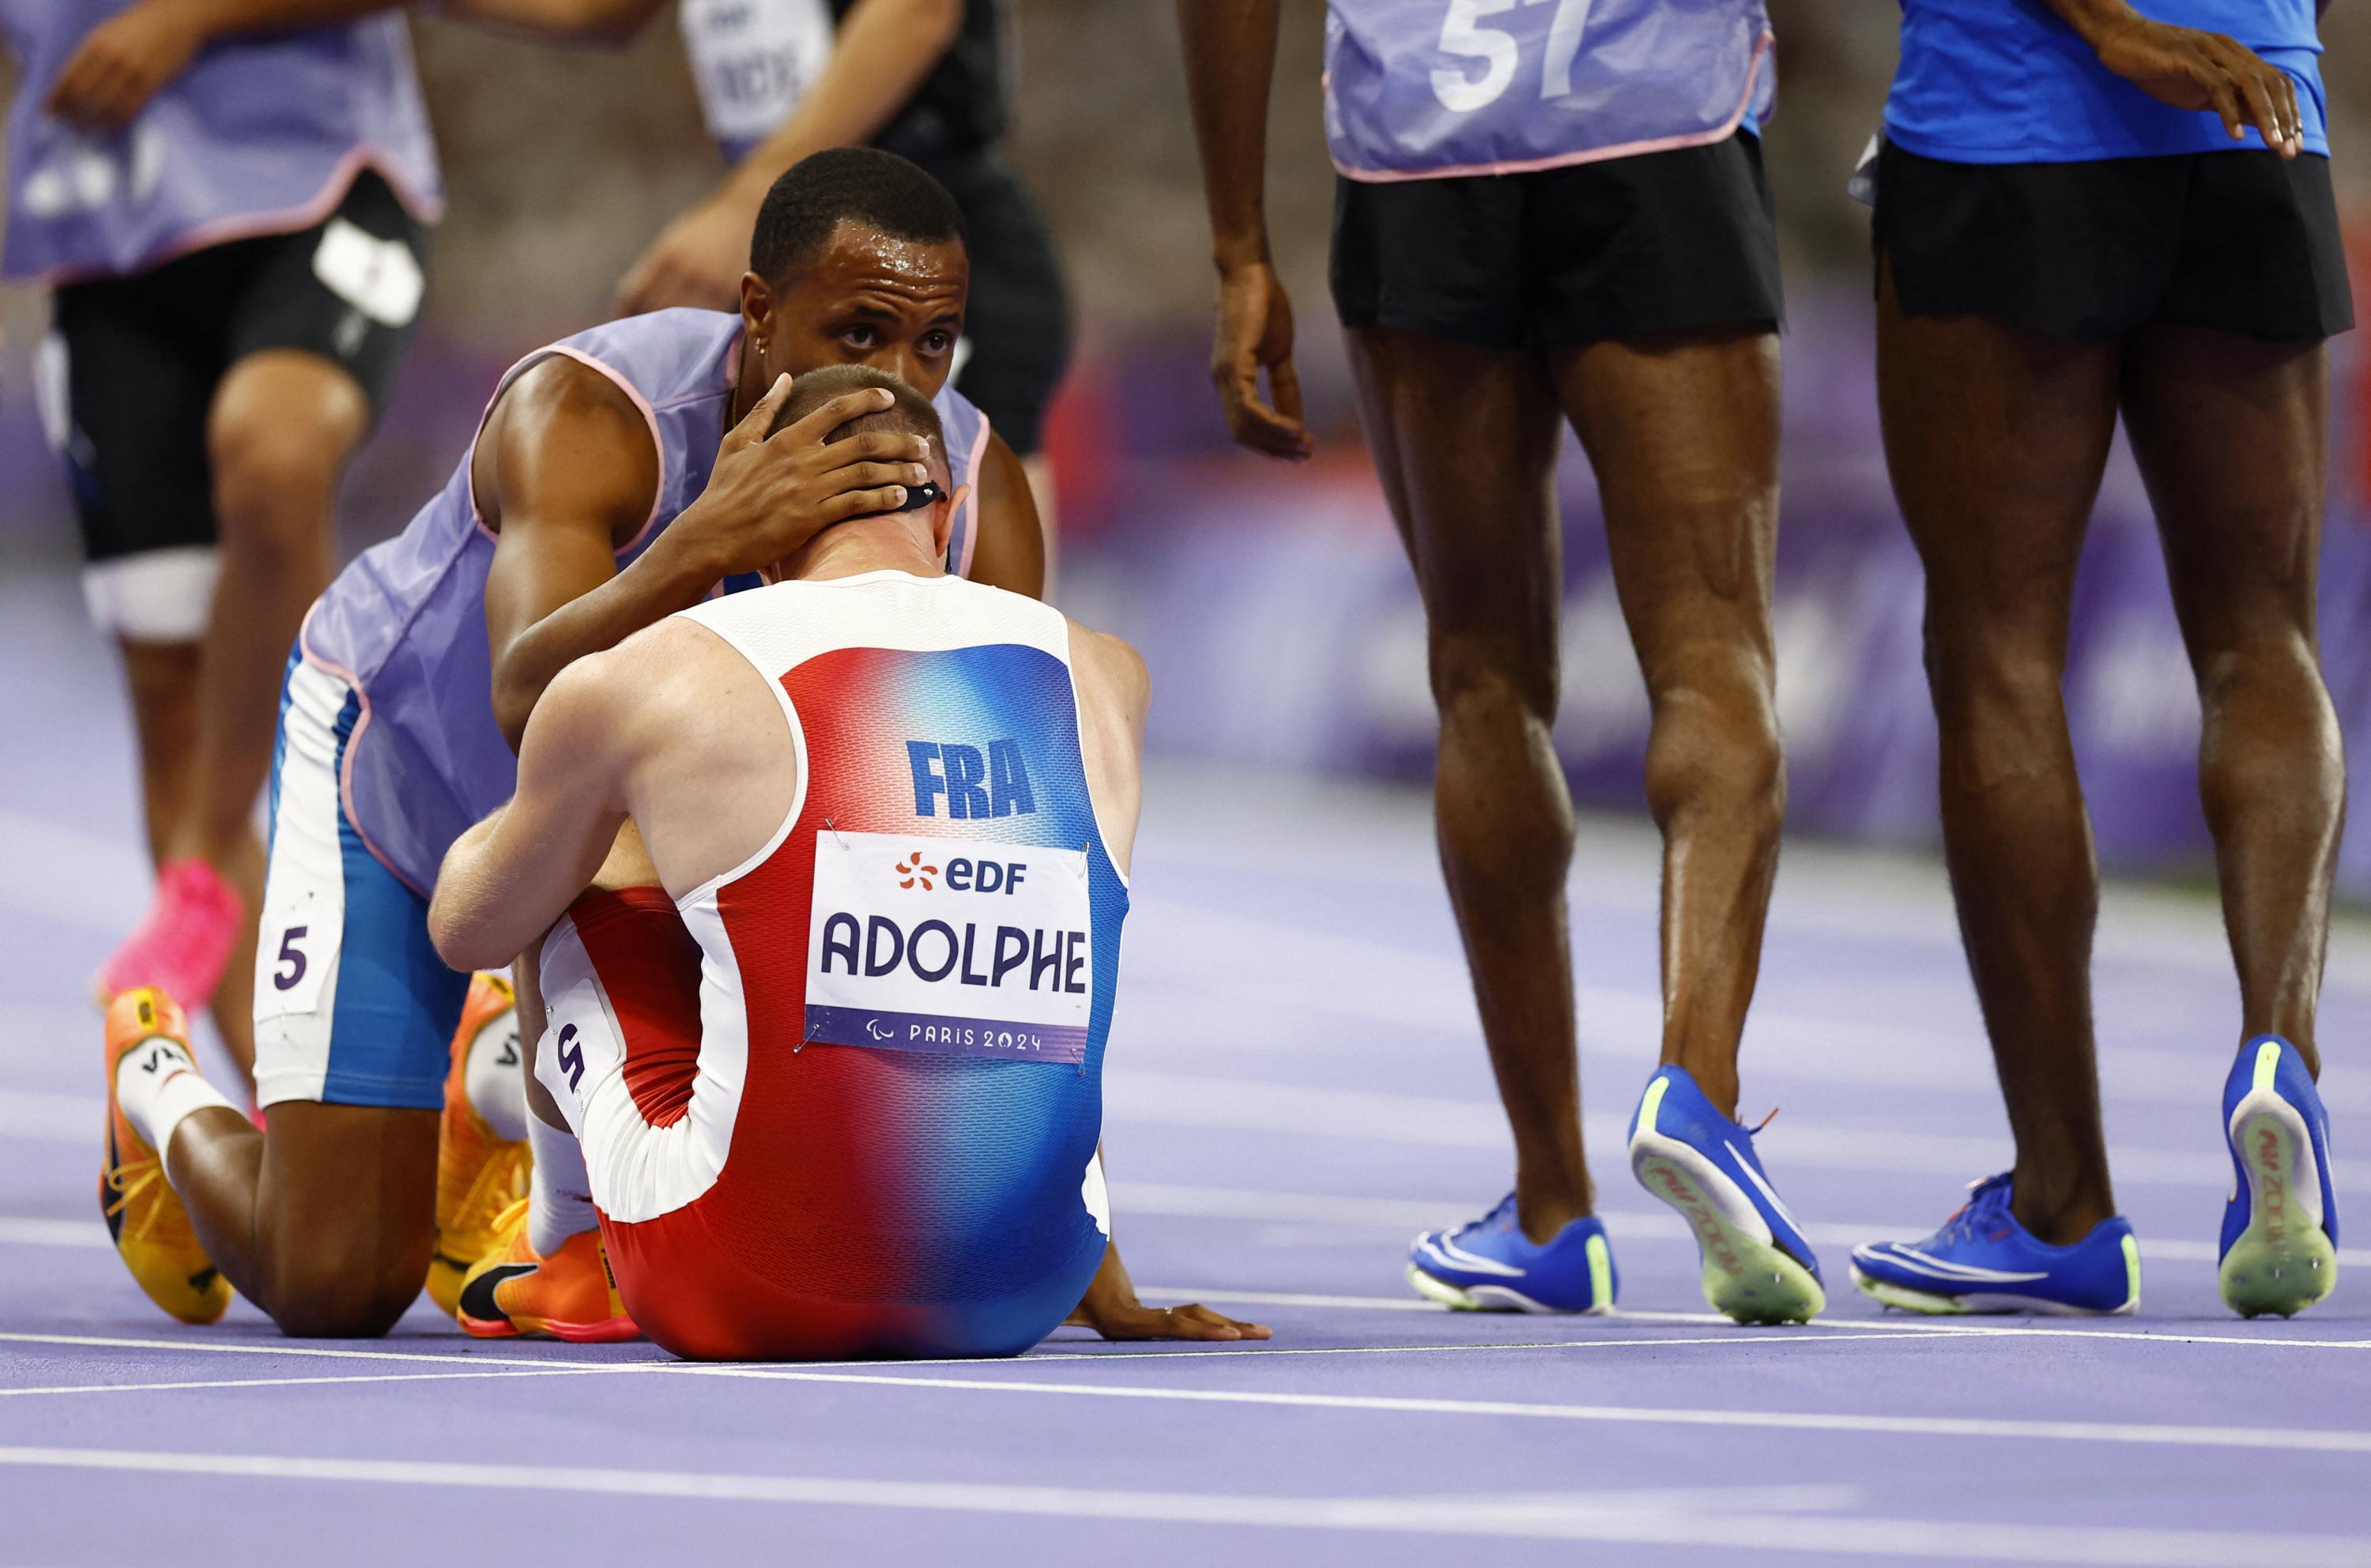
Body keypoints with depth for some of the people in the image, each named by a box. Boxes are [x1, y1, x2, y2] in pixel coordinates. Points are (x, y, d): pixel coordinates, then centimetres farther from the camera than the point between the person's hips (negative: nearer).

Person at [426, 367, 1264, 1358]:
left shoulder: (643, 685, -2)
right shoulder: (1107, 680, 8)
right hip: (1025, 1299, 4)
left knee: (580, 866, 22)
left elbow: (466, 932, 18)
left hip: (753, 1302, -3)